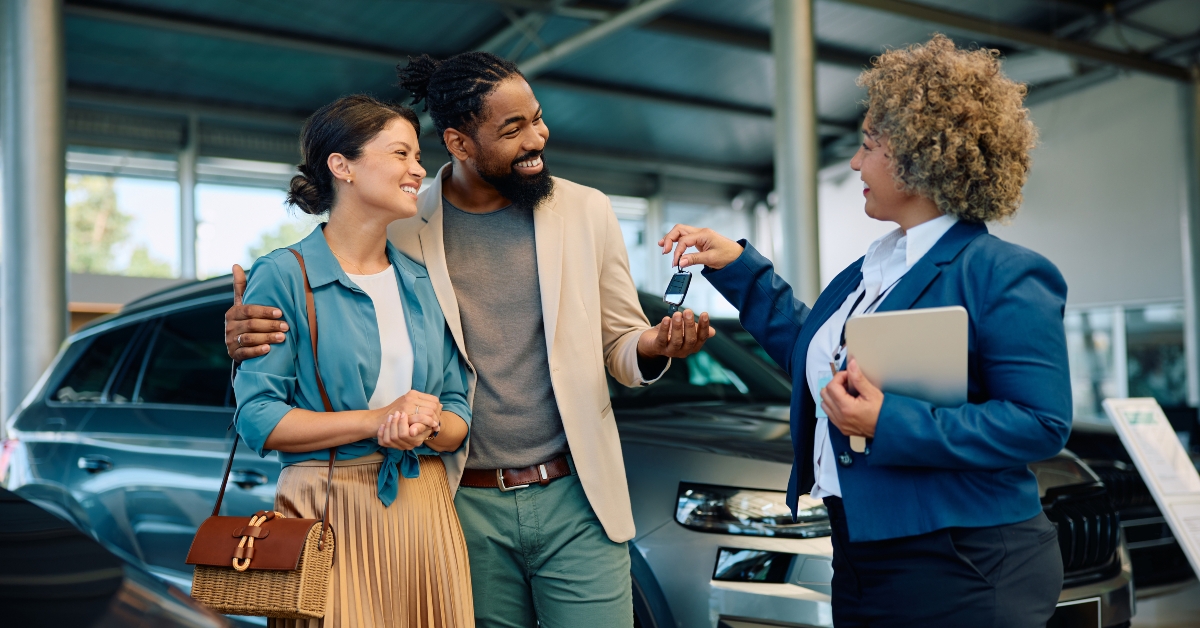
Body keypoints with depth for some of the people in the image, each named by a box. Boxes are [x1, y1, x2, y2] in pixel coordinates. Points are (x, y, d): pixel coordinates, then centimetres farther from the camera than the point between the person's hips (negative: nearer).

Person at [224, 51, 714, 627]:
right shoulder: (401, 230, -2)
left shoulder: (586, 211, 2)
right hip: (466, 506, 0)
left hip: (575, 497, 1)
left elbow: (619, 346, 9)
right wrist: (252, 336, -15)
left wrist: (654, 347, -15)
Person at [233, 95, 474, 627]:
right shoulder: (283, 275, -5)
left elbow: (458, 415, 10)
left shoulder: (425, 284, 11)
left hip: (424, 510, 5)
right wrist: (377, 420, -17)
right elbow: (258, 418, -11)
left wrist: (426, 426, -13)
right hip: (330, 516, -5)